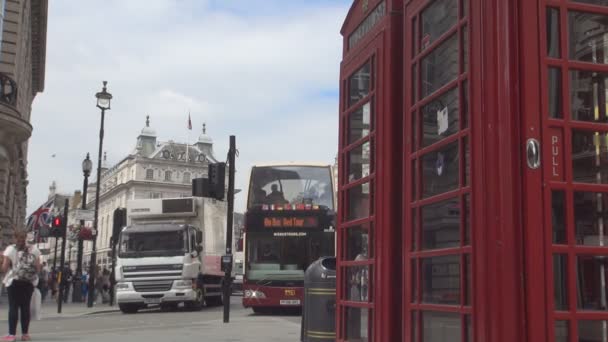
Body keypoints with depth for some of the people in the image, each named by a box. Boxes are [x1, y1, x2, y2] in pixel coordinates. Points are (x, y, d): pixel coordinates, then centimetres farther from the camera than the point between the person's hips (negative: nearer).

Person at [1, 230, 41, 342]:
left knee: (13, 307, 0)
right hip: (29, 282, 3)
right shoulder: (34, 249, 3)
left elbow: (4, 268, -8)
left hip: (14, 281, -3)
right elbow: (38, 268, 1)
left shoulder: (11, 249, -4)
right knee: (25, 307, 8)